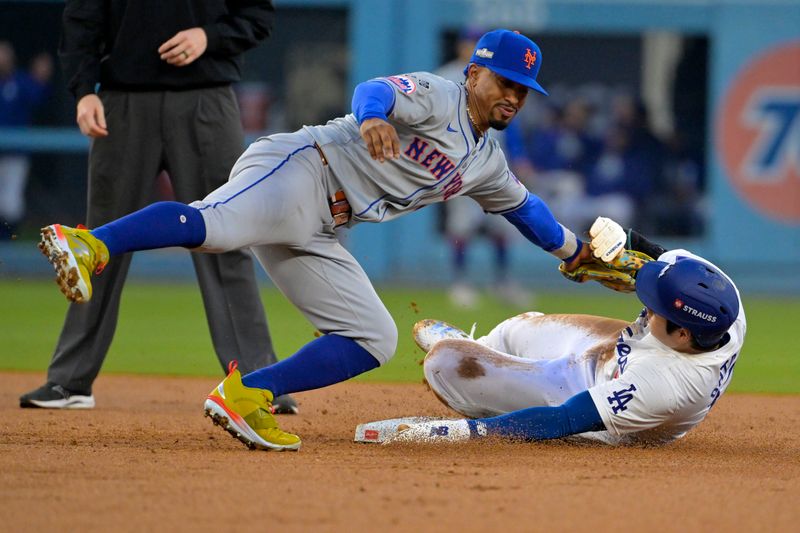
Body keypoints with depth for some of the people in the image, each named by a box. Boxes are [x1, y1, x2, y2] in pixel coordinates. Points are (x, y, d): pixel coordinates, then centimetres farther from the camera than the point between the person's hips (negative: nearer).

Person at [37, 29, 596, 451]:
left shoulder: (487, 162, 24)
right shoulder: (437, 96, -3)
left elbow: (522, 205, 43)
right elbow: (375, 89, -23)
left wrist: (573, 249, 50)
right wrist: (373, 117, -47)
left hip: (316, 235, 9)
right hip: (295, 168, -9)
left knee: (375, 340, 1)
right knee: (214, 224, -37)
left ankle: (246, 395, -7)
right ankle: (89, 244, -55)